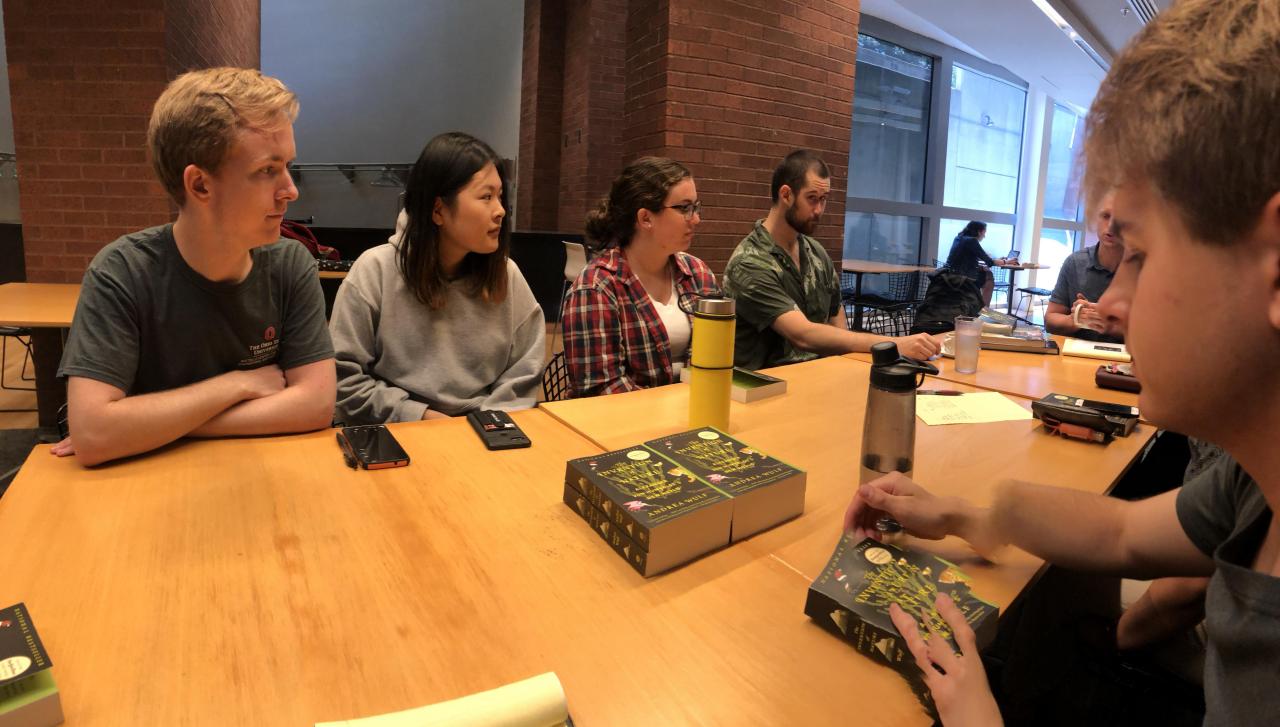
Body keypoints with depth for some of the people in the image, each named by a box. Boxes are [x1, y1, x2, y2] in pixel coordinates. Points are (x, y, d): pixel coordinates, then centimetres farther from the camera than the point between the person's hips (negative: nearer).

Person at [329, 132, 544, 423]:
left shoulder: (506, 275, 3)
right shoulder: (375, 270, -5)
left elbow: (522, 377, 4)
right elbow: (343, 378, -4)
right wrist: (422, 417, -11)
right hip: (396, 435, -2)